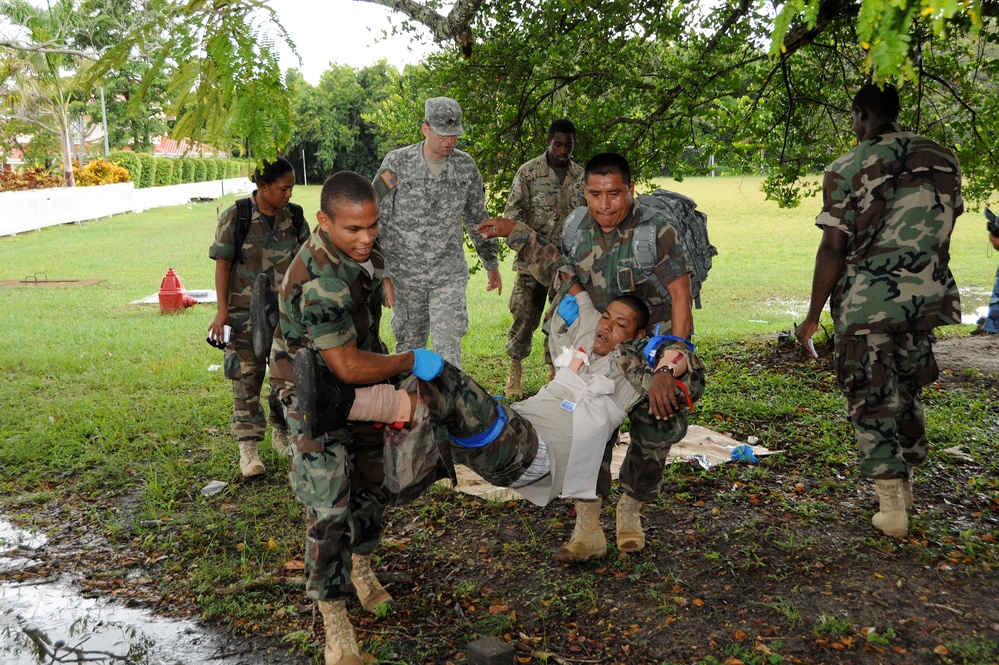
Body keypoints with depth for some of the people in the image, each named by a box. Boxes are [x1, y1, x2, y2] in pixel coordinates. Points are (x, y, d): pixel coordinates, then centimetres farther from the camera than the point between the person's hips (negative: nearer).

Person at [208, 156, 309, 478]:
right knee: (247, 373, -2)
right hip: (246, 310, -4)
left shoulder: (294, 215, 2)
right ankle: (248, 446, 5)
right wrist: (222, 310, -10)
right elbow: (223, 263, -7)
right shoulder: (236, 216, -9)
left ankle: (281, 433, 29)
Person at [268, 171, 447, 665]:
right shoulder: (318, 281, -36)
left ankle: (362, 572, 44)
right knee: (331, 511, -9)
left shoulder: (362, 246, -8)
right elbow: (348, 366, -34)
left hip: (359, 385, 8)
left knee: (370, 486, 20)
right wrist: (411, 362, -22)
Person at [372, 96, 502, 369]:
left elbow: (477, 218, 14)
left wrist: (491, 264, 19)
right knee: (409, 347, 11)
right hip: (405, 275, -1)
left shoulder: (466, 166, 1)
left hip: (450, 275, 1)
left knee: (449, 349, -5)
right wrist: (382, 274, -10)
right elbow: (377, 222, -6)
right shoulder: (396, 163, -7)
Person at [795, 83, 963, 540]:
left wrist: (812, 317, -6)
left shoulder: (848, 169, -9)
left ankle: (892, 507, 4)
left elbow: (834, 249, -13)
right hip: (926, 297, 5)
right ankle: (905, 484, 34)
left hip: (868, 301, -5)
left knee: (871, 399, 4)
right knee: (907, 390, 20)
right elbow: (944, 230, 16)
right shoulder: (943, 159, 8)